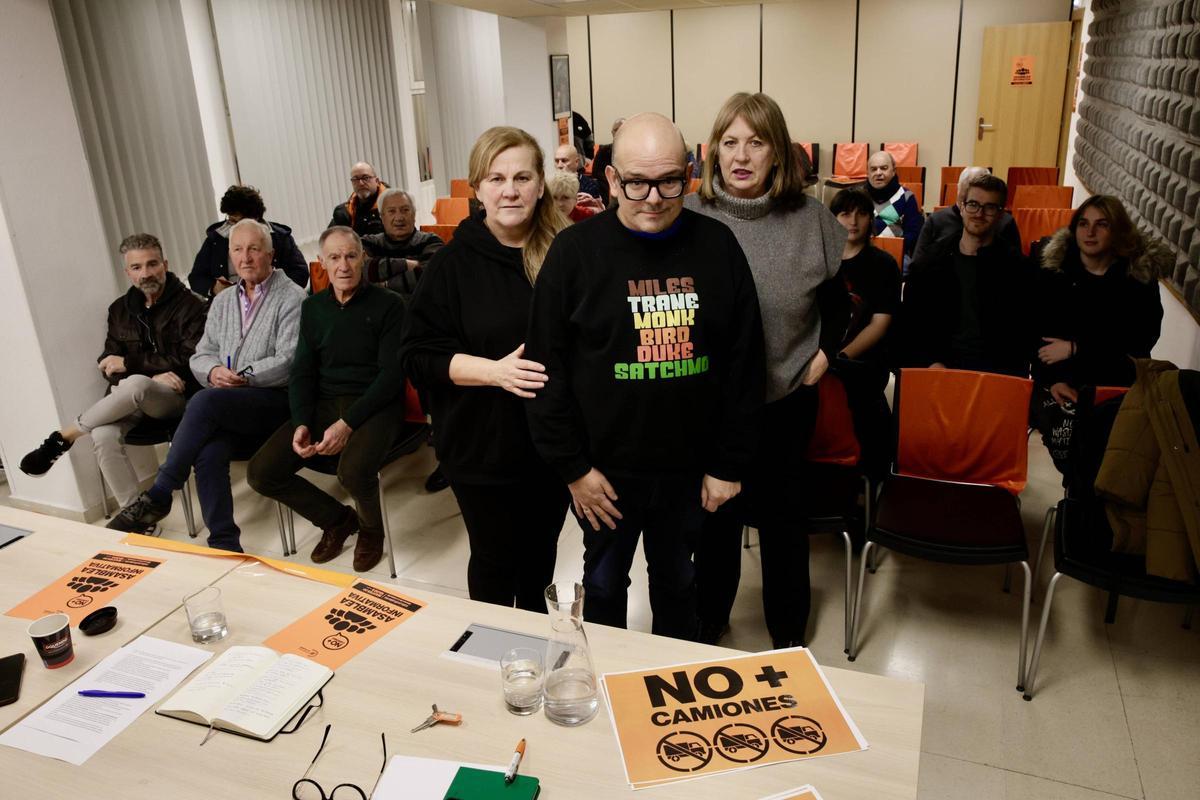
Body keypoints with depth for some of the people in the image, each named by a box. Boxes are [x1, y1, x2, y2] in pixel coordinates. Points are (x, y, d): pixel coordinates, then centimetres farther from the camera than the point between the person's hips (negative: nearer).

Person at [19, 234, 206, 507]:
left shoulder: (189, 306, -4)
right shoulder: (120, 310, 13)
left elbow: (191, 360, -13)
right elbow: (109, 365, 7)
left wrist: (130, 363, -11)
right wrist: (152, 374, -14)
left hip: (176, 396, -4)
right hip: (131, 398, 4)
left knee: (134, 385, -37)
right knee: (103, 435, -28)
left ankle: (62, 437, -15)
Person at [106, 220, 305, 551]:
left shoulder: (291, 298, -1)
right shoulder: (222, 302, 21)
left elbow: (289, 362, -11)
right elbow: (201, 354, 19)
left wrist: (243, 377, -16)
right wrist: (213, 371, -4)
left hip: (276, 399, -5)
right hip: (228, 411, 5)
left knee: (205, 401, -31)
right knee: (209, 453, -27)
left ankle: (158, 496, -18)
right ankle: (224, 543, -22)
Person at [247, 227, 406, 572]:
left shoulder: (389, 304, -4)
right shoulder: (313, 307, 12)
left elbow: (392, 373, -11)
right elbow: (302, 372, 10)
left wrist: (348, 424, -19)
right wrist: (301, 423, -8)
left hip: (374, 404, -5)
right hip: (323, 403, 6)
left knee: (353, 471, -34)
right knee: (260, 473, -10)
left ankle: (371, 527, 3)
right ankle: (337, 519, 15)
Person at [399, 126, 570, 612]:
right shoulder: (454, 263, -9)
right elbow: (417, 356, -10)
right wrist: (494, 370, -22)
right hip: (483, 447, -2)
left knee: (542, 551, 22)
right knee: (495, 562, 13)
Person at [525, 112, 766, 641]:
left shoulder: (717, 245, -4)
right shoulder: (575, 250, -10)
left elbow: (744, 363, -1)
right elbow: (548, 366, -8)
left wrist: (729, 463, -2)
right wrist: (571, 465, -9)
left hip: (689, 466, 2)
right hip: (605, 468, -1)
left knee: (677, 578, 22)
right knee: (604, 583, 18)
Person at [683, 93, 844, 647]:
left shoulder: (810, 218, -6)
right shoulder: (689, 216, -8)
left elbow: (855, 289, 9)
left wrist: (827, 350, 2)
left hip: (787, 399, 1)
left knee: (783, 516, 17)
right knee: (714, 515, 16)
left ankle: (789, 636, 38)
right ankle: (707, 624, 40)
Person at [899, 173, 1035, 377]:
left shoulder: (1015, 268, 7)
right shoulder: (930, 264, 11)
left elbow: (1023, 337, 5)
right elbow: (909, 327, 10)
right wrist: (932, 364, -5)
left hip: (997, 370, 0)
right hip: (937, 368, 1)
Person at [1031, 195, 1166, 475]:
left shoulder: (1140, 273, 2)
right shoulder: (1055, 269, 5)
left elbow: (1141, 341, -4)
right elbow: (1037, 333, 1)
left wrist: (1075, 349, -12)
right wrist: (1053, 380, -14)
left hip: (1118, 381, 0)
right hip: (1062, 377, 0)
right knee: (1064, 434, -28)